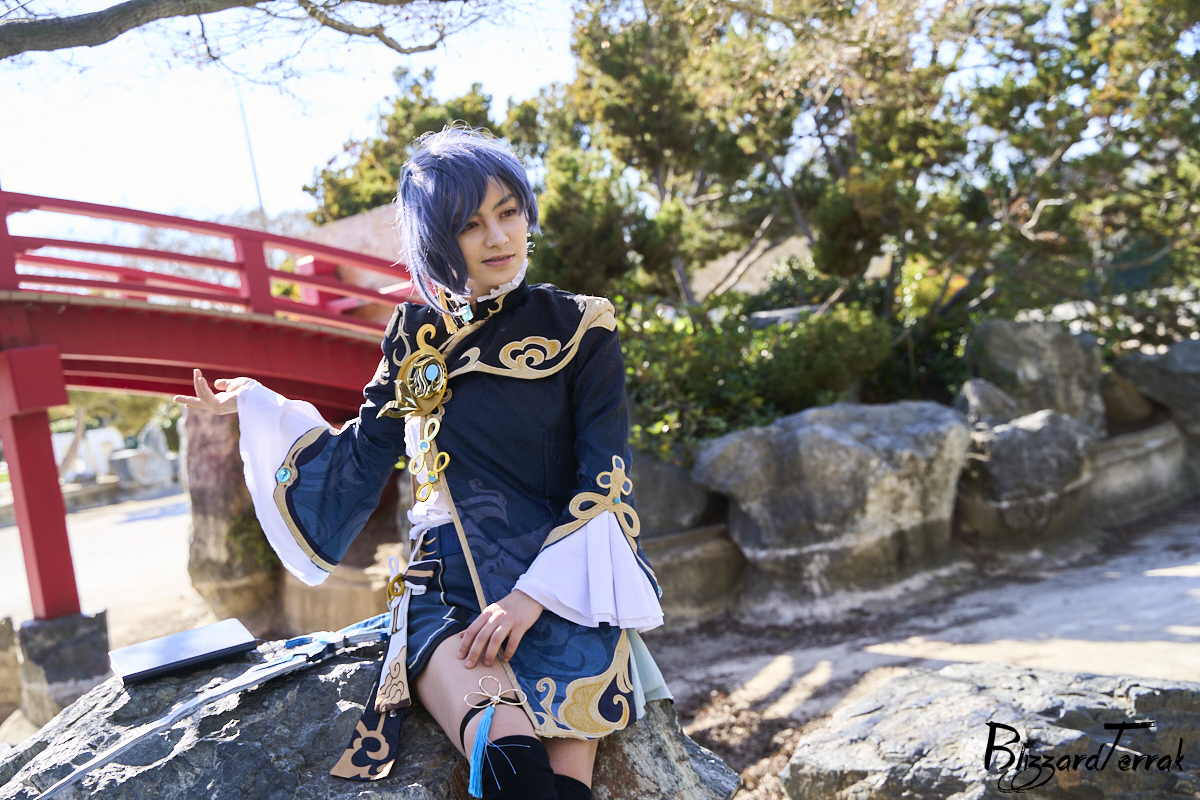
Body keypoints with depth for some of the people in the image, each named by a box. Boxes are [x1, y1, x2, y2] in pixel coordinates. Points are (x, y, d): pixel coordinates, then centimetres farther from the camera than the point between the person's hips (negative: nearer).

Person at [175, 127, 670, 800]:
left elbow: (607, 482, -3)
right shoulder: (418, 335, 12)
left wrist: (536, 594, -14)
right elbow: (361, 460, 21)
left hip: (563, 590, -1)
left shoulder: (580, 329, 3)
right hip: (448, 590, 1)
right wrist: (256, 405, 24)